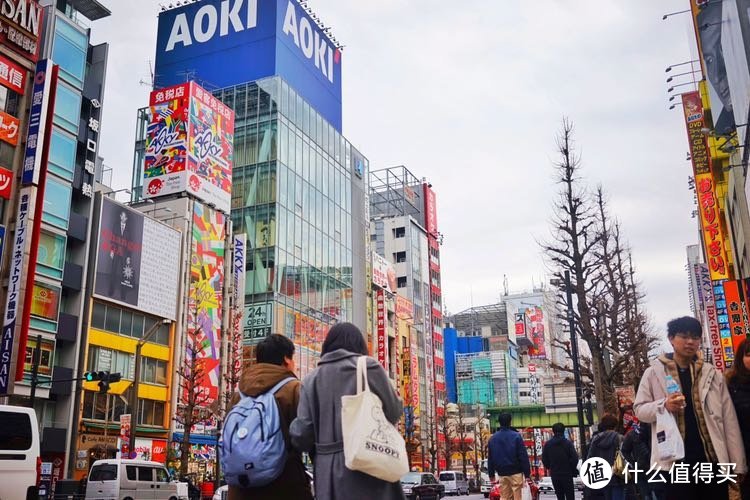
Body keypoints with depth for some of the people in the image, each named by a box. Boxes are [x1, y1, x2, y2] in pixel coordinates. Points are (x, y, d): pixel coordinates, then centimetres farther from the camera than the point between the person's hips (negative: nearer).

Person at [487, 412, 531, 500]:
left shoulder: (493, 438, 5)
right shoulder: (516, 436, -9)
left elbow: (490, 458, 11)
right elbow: (523, 456, -10)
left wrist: (491, 474, 19)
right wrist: (527, 473, -5)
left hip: (502, 474, 4)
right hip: (515, 473, -4)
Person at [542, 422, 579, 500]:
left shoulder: (547, 444, 1)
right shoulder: (568, 443, -10)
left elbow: (544, 459, 2)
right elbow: (574, 458, -12)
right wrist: (573, 470, 5)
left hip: (554, 474, 3)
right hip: (567, 474, -3)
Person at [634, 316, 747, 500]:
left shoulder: (712, 374, 8)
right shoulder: (654, 373, 2)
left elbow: (729, 420, 7)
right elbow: (639, 409, 3)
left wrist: (737, 465, 3)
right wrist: (663, 405, -18)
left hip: (713, 459, 2)